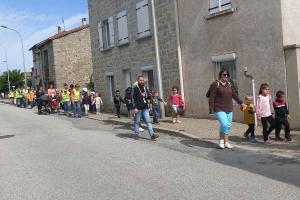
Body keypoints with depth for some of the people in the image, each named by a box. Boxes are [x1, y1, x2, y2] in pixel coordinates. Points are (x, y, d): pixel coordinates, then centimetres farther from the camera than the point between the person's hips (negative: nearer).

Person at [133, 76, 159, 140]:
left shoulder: (145, 88, 14)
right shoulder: (135, 88, -2)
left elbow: (150, 96, 13)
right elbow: (134, 98, -10)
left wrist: (145, 96, -8)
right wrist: (135, 107, -17)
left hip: (145, 108, 4)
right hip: (138, 108, -4)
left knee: (148, 121, -1)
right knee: (137, 122, 6)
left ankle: (152, 135, -5)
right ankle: (136, 135, 17)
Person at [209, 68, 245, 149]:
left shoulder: (229, 84, 12)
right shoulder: (215, 84, -8)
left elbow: (234, 94, 20)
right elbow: (212, 97, -12)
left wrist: (241, 103, 22)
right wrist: (211, 109, -16)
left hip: (229, 109, 7)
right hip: (219, 109, -7)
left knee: (228, 125, 8)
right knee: (224, 124, -18)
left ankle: (226, 142, 19)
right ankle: (221, 140, 5)